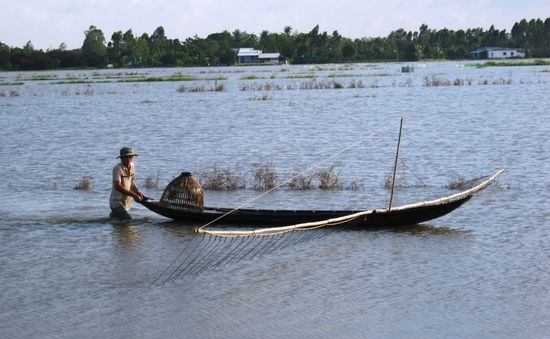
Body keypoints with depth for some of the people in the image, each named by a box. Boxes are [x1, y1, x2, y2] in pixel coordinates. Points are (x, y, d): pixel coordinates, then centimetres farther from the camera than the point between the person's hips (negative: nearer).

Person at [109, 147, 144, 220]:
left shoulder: (132, 166, 6)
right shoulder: (117, 169, -17)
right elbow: (118, 187, -23)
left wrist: (138, 192, -6)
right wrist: (133, 195, -26)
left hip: (127, 200, 8)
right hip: (117, 201, -7)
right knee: (128, 220, -20)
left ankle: (114, 214, 32)